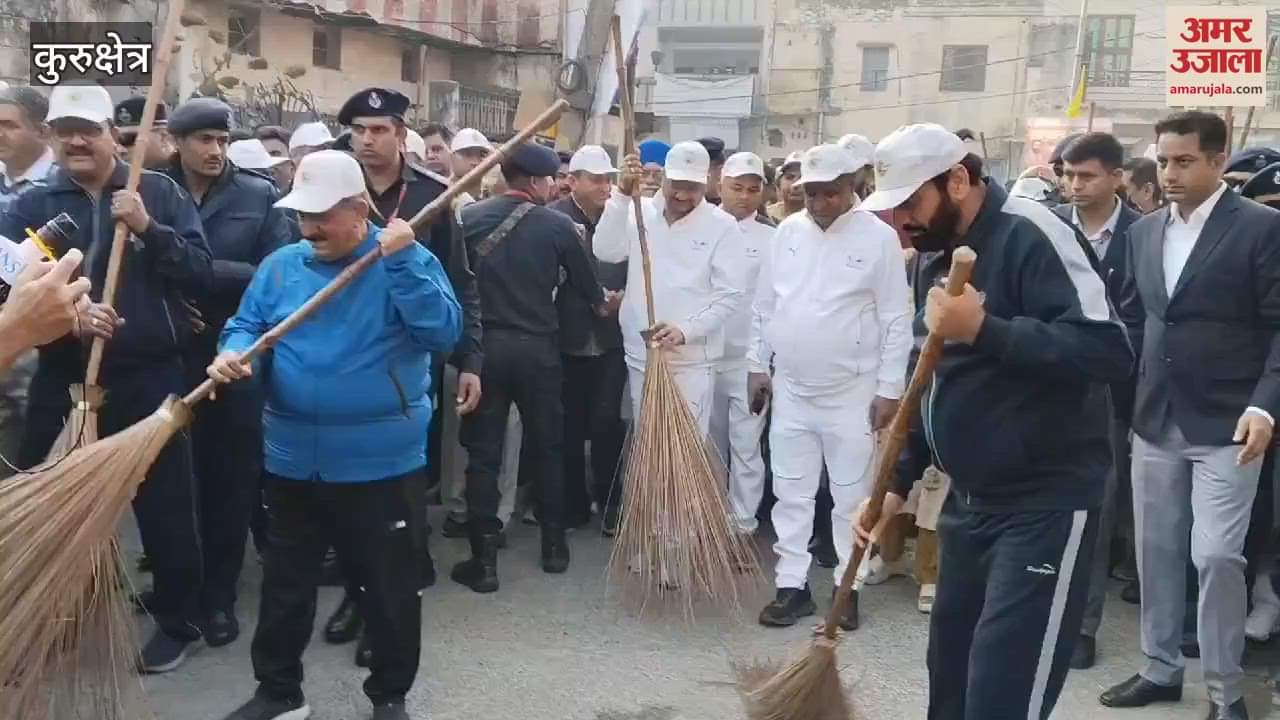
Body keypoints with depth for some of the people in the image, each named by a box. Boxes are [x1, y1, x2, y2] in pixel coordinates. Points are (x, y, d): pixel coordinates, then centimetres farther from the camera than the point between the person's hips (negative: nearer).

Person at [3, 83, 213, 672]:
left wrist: (149, 229, -18)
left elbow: (201, 274, -5)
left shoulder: (159, 191, 2)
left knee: (166, 505, 7)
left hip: (150, 379, -2)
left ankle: (178, 619, 25)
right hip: (62, 383, 2)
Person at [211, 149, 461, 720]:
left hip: (382, 461, -3)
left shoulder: (407, 260, -7)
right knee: (285, 581, 18)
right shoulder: (280, 266, 4)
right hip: (294, 458, 4)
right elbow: (245, 326, 6)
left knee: (391, 585, 10)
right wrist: (234, 354, -17)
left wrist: (400, 262, -26)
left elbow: (443, 332, -19)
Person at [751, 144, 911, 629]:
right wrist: (758, 364, 10)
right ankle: (792, 586, 20)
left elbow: (896, 320, -7)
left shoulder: (879, 237, -8)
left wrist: (890, 388, -9)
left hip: (853, 393, -3)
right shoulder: (787, 231, 4)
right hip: (790, 391, 4)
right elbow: (764, 305, 11)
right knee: (792, 494, 10)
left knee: (852, 497, 8)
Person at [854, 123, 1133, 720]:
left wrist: (984, 329, -29)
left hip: (1044, 503, -8)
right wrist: (897, 482, 15)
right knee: (949, 672, 16)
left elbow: (1108, 349, -25)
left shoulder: (1028, 235, -16)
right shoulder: (936, 259, 10)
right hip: (970, 499, 9)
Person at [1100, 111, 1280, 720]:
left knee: (1216, 555, -7)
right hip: (1154, 422, 5)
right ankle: (1160, 668, 27)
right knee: (1155, 550, 12)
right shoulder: (1143, 232, 9)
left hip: (1225, 425, -5)